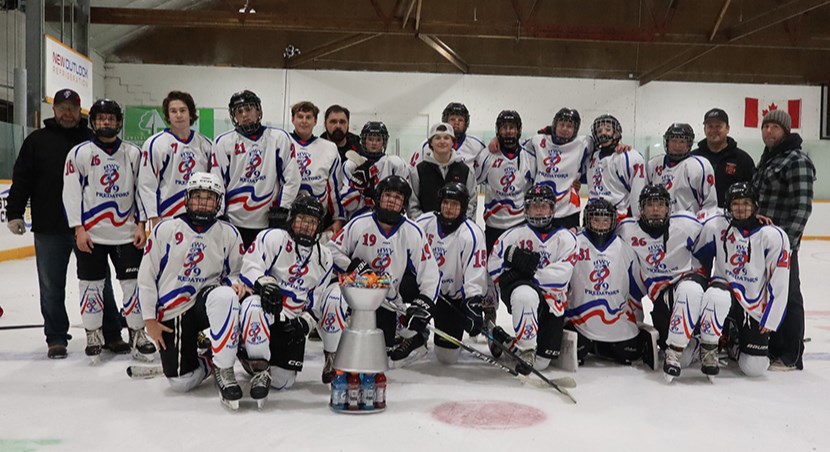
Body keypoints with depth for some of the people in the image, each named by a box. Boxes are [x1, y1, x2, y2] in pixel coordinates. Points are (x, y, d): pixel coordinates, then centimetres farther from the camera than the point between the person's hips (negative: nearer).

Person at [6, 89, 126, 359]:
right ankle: (56, 338, 19)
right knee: (52, 287, 7)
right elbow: (21, 179, 4)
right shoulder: (37, 140, 6)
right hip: (49, 228, 0)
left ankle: (112, 335, 15)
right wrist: (15, 213, -3)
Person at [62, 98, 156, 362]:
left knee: (133, 283, 2)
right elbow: (71, 193, -3)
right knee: (91, 285, 6)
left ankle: (137, 334, 14)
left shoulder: (133, 154, 6)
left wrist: (140, 225, 0)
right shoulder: (79, 153, 0)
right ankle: (93, 335, 21)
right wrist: (79, 229, -9)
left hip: (127, 233, 1)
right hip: (90, 234, -1)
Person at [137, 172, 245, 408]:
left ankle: (224, 371, -25)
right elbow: (146, 276, 2)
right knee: (181, 382, -12)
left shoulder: (228, 234, 1)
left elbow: (237, 274, 12)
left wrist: (234, 284, -12)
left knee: (224, 296, -38)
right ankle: (208, 362, 24)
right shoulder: (165, 229, -2)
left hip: (205, 303, 0)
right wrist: (150, 320, 0)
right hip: (171, 313, 0)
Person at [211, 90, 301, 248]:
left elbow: (292, 178, 2)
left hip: (268, 222, 0)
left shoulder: (279, 138, 2)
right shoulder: (223, 142, 5)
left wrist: (282, 210, -3)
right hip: (233, 222, 1)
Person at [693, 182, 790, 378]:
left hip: (755, 307, 0)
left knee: (755, 368, -5)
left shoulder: (774, 236, -11)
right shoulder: (715, 226, -7)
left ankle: (735, 341, 30)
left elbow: (779, 283, -9)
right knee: (716, 297, -40)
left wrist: (771, 319, -9)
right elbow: (697, 262, 5)